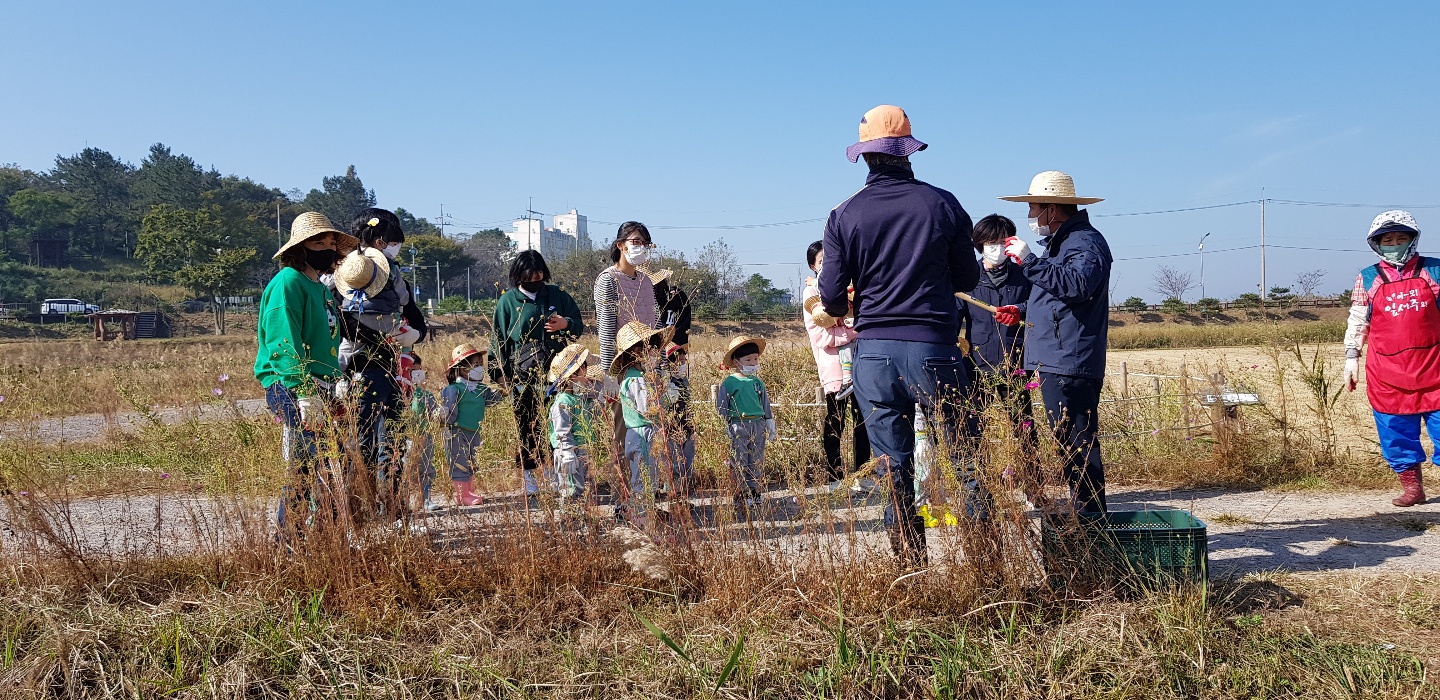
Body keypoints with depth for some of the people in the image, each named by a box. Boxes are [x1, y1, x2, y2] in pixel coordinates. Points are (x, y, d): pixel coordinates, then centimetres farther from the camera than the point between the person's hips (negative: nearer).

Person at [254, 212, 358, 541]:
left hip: (320, 387, 10)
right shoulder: (287, 283, -9)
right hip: (292, 389, -9)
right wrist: (306, 393, -26)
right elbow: (285, 344, -19)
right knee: (305, 471, -10)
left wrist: (334, 389, 21)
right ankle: (289, 541, -2)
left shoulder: (320, 288, 21)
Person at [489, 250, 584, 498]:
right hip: (523, 375, -1)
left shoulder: (557, 295, 9)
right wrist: (500, 372, 1)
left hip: (556, 371, 1)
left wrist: (566, 324, -8)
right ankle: (528, 473, 12)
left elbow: (579, 326, 15)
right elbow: (498, 339, 8)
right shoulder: (508, 301, 5)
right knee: (527, 425, 2)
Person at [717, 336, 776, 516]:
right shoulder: (729, 383, -5)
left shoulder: (758, 382, 10)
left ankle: (754, 496, 18)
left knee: (756, 464, 10)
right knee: (739, 464, -2)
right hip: (738, 427, -5)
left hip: (758, 426, 5)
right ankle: (741, 498, 4)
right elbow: (721, 406, -2)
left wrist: (770, 423, 19)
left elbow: (766, 404, 19)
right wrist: (726, 426, -5)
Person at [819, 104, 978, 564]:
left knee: (893, 465, 8)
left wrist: (843, 310, 22)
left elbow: (832, 297, -1)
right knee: (962, 455, 8)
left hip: (874, 351, 1)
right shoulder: (942, 204, 0)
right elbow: (967, 279, 8)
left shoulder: (844, 215, 0)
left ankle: (909, 560, 13)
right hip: (933, 348, -1)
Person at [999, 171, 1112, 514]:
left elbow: (1077, 284, -30)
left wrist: (1029, 261, -29)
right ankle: (1084, 517, 19)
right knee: (1070, 445, 13)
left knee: (1077, 446, -10)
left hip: (1070, 366, -11)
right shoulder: (1060, 242, 23)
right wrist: (1022, 312, 20)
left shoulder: (1085, 242, -10)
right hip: (1056, 363, 11)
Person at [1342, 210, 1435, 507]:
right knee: (1396, 435, 6)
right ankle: (1411, 487, 20)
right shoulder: (1367, 280, 5)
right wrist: (1351, 357, 4)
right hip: (1387, 376, 1)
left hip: (1431, 371, -1)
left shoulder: (1433, 272, 5)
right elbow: (1357, 323, 9)